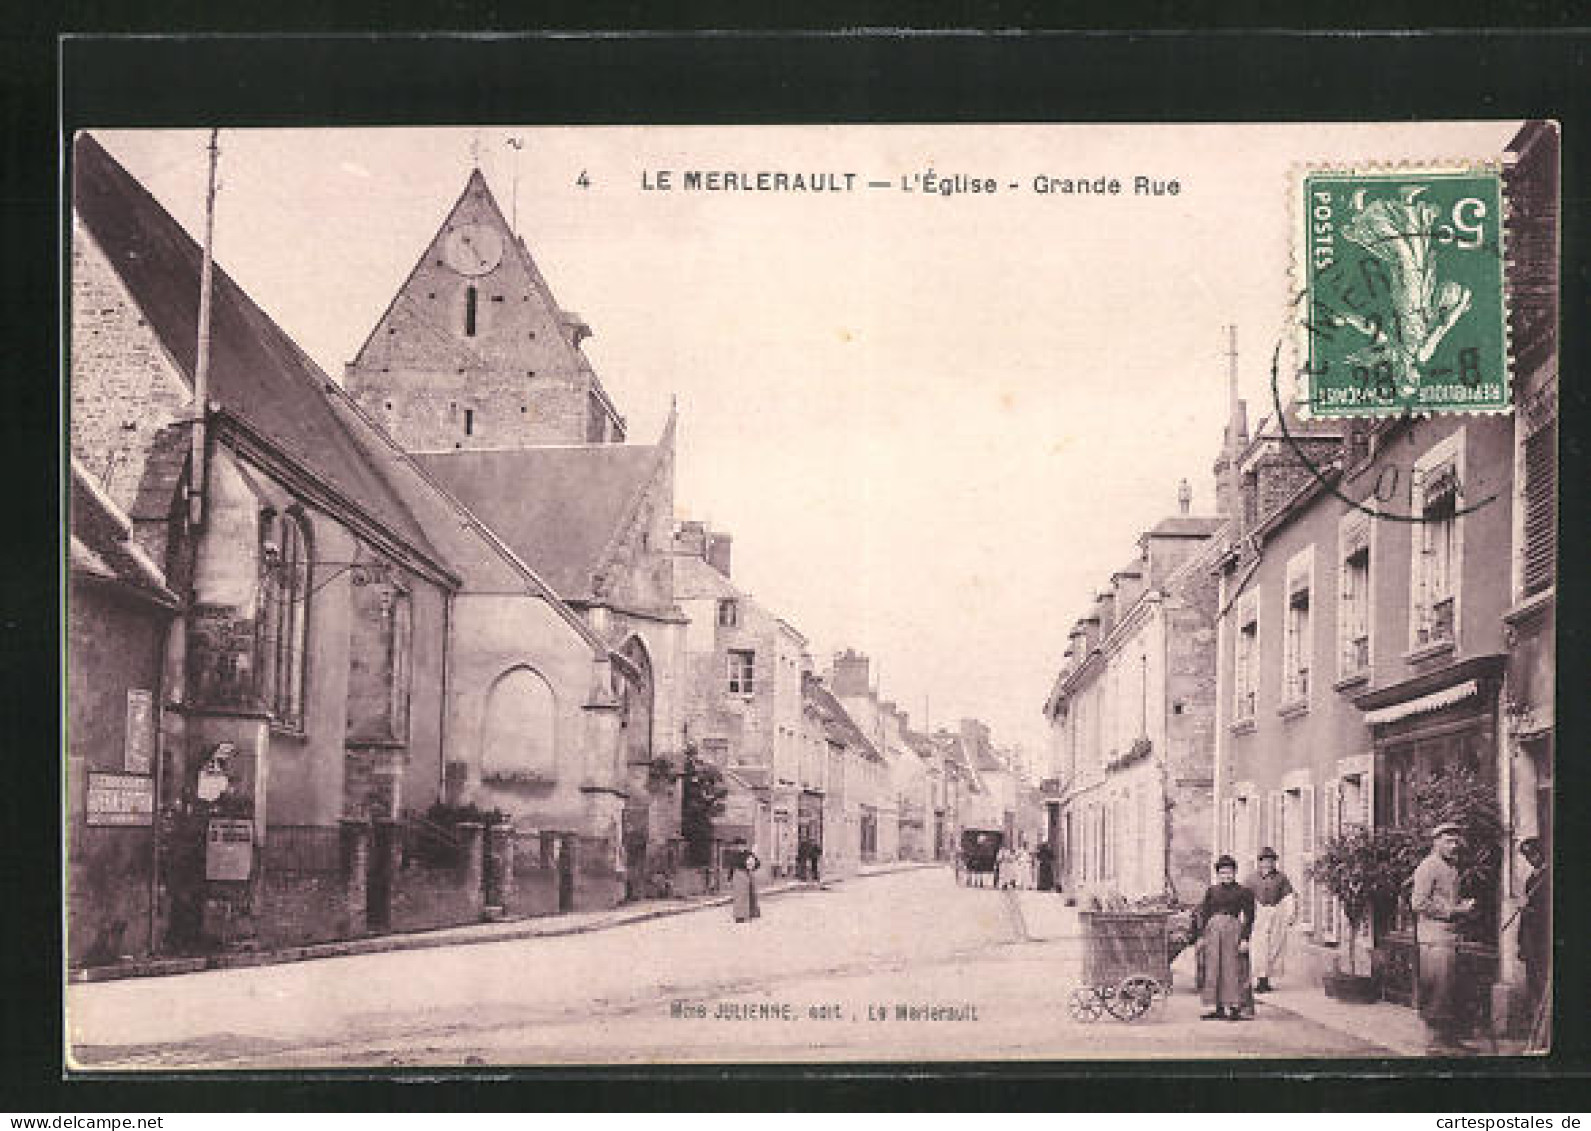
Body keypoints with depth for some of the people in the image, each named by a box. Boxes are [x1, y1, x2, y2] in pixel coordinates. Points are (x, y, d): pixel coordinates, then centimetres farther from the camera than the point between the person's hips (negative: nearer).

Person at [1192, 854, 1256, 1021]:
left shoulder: (1243, 892, 4)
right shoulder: (1211, 891, 14)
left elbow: (1249, 918, 0)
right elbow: (1204, 913, 14)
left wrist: (1245, 938, -9)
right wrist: (1200, 935, 7)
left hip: (1233, 930, -4)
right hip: (1213, 929, 4)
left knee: (1233, 969, -6)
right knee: (1214, 969, 3)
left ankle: (1235, 1007, -3)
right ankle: (1220, 1008, 9)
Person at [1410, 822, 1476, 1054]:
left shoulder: (1451, 868, 20)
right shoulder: (1429, 866, -9)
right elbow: (1418, 903, -17)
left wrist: (1464, 906, 10)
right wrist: (1453, 911, -15)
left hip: (1450, 937, 9)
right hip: (1434, 937, -9)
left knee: (1451, 991, 11)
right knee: (1437, 991, -8)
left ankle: (1452, 1039, 18)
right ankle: (1435, 1043, -3)